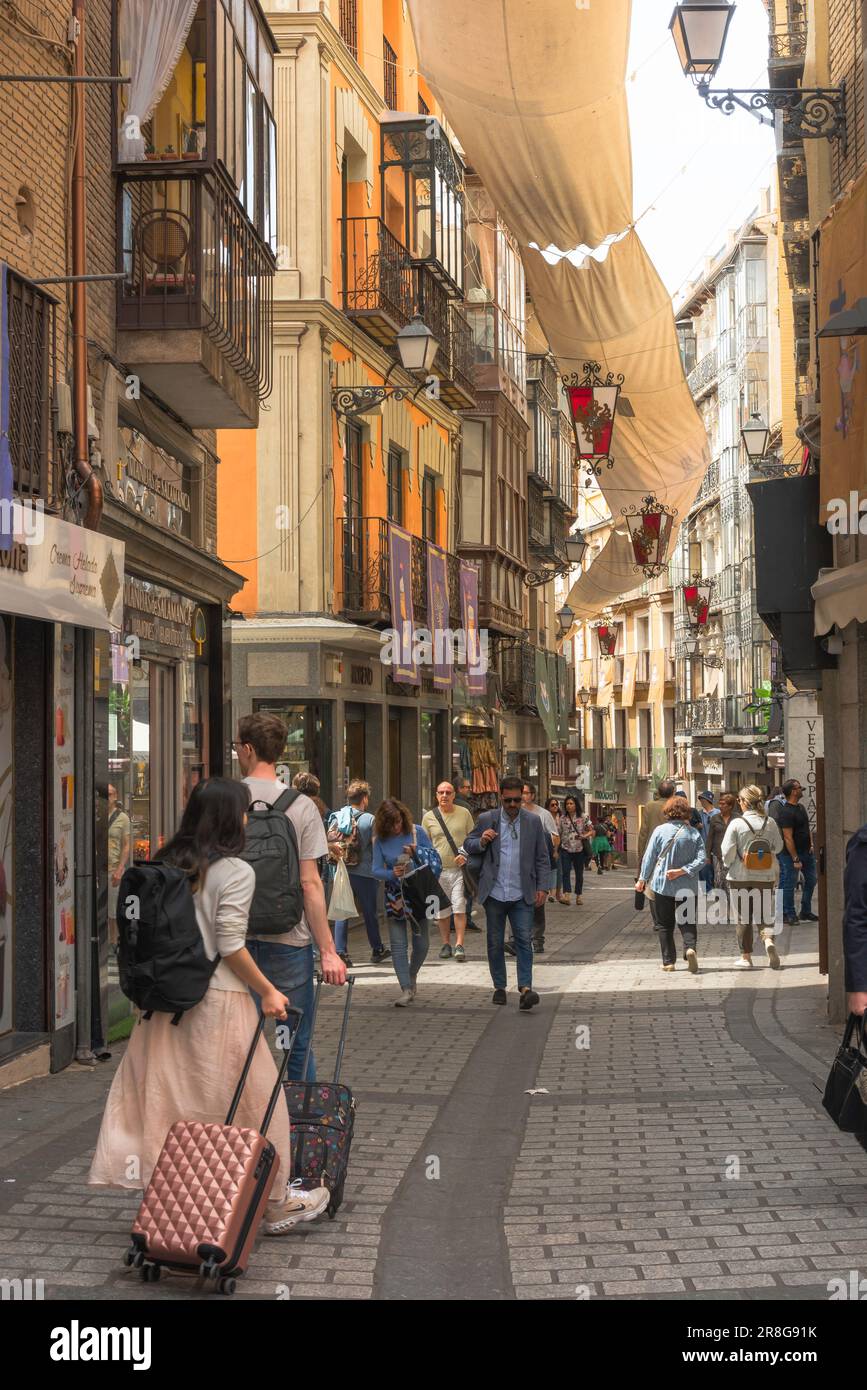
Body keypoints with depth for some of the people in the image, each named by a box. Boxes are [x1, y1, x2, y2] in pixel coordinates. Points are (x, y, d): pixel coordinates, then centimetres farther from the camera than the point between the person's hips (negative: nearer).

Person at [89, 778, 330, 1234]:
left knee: (169, 1098, 10)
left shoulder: (165, 865, 7)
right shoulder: (235, 871, -11)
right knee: (252, 1102, 7)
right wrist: (267, 991, -5)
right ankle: (275, 1204, 18)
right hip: (218, 1002, -6)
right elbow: (230, 947, -15)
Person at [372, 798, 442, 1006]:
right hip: (394, 896, 0)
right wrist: (392, 874, -27)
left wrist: (417, 852, -17)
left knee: (422, 943, 5)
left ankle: (412, 975, 33)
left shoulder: (417, 832, -4)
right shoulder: (380, 840, -5)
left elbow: (434, 860, 1)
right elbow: (376, 869, -7)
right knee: (398, 945, -4)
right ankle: (406, 989, 1)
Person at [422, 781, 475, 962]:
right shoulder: (429, 817, 5)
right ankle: (446, 944, 19)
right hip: (439, 870, 1)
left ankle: (459, 945, -8)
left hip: (460, 869, -1)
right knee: (442, 911, 7)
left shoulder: (464, 814, 4)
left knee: (459, 908, -9)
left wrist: (465, 855, -8)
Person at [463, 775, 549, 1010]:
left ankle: (525, 988, -13)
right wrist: (481, 842, -12)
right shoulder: (486, 820, 3)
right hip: (495, 893, 1)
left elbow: (542, 858, 7)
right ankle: (499, 987, 18)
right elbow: (468, 845, 10)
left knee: (524, 940, -9)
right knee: (495, 942, 8)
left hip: (522, 894, -1)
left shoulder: (533, 821, 4)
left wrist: (542, 887, 0)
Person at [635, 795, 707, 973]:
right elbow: (701, 859, -10)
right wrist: (682, 871, -11)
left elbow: (649, 857, -2)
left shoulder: (660, 830, -6)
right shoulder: (694, 833, -2)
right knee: (687, 923, 6)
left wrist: (642, 879, 7)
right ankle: (690, 948, -22)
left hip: (662, 885, -1)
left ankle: (668, 961, 9)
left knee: (665, 925, 10)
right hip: (687, 887, 1)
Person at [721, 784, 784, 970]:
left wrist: (728, 865, 7)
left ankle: (746, 956, 15)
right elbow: (778, 846, 7)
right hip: (765, 876, 2)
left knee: (743, 918, 9)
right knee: (764, 914, 11)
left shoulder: (736, 823, -13)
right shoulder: (770, 823, -3)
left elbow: (728, 851, -13)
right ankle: (768, 939, -18)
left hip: (740, 876, -2)